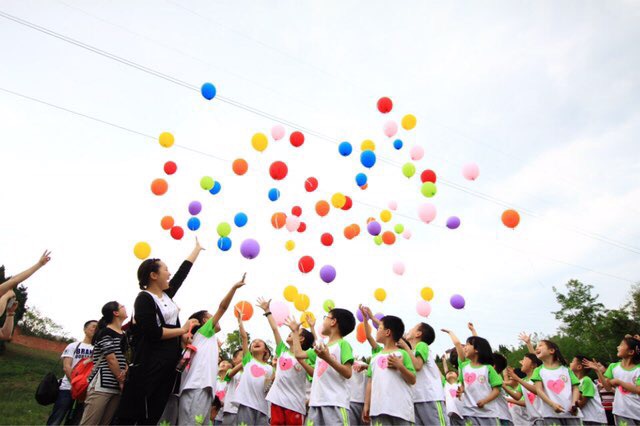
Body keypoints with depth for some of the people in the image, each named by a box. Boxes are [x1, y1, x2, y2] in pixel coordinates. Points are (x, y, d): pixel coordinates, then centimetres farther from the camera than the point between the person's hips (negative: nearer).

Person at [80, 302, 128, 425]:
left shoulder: (123, 335, 17)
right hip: (101, 385, -7)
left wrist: (125, 372, -3)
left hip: (116, 387, 7)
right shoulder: (105, 332, -6)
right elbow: (111, 359, -10)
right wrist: (122, 381, -5)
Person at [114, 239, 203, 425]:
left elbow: (183, 270, 21)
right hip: (148, 366, -8)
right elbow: (153, 332, -20)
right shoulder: (144, 299, -10)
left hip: (168, 367, 8)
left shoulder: (167, 294, 12)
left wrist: (198, 248, 30)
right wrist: (183, 330, -9)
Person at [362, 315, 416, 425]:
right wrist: (366, 405, 11)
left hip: (401, 408, -4)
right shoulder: (375, 356, 16)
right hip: (379, 407, 4)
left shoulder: (402, 354, 3)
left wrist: (400, 366, -15)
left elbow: (412, 380, 0)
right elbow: (371, 382, 16)